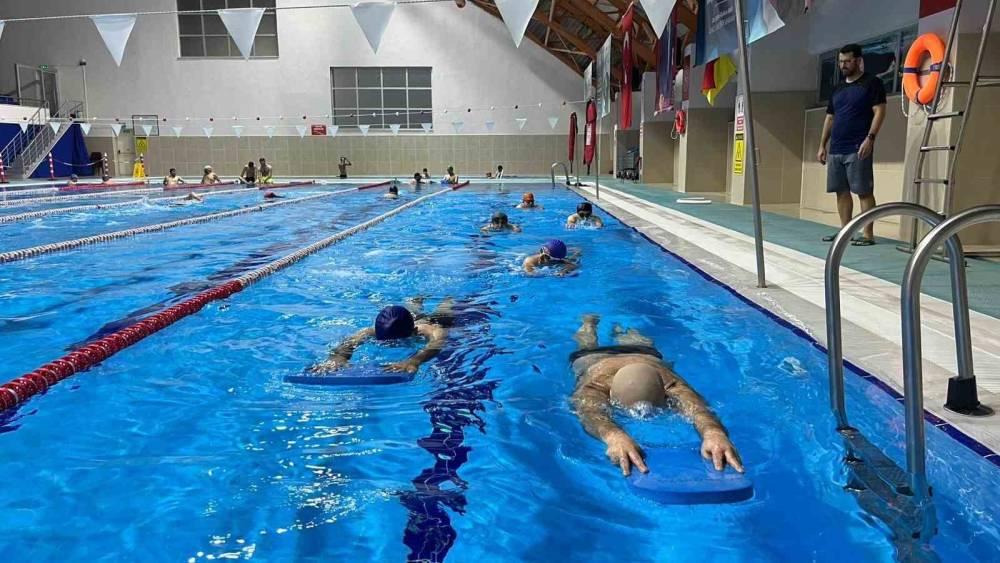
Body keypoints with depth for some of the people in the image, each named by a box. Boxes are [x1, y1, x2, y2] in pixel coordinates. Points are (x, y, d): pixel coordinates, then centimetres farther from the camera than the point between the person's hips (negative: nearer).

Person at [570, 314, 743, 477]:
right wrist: (614, 437, -93)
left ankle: (620, 331, 64)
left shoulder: (670, 385, -49)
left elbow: (696, 407, -69)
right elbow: (590, 413, -71)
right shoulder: (594, 385, -51)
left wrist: (713, 433, -91)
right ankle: (589, 322, 63)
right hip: (592, 358, -1)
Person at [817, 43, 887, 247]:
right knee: (841, 191, 8)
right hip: (836, 150, 7)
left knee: (864, 191, -6)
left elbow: (879, 111, -8)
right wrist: (822, 146, 16)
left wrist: (870, 138, -19)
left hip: (858, 149, -7)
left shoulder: (871, 83, -1)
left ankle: (868, 234, -4)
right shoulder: (838, 89, 19)